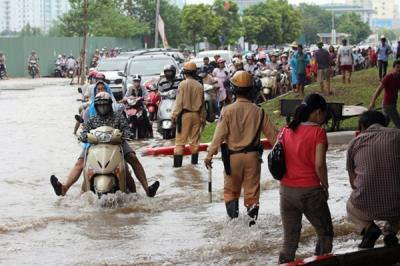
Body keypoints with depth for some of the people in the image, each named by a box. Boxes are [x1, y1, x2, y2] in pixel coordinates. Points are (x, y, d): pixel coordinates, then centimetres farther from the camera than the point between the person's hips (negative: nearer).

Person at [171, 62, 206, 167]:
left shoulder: (183, 84, -9)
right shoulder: (199, 86, 2)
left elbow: (179, 102, -11)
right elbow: (202, 103, 7)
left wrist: (174, 115, -6)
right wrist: (203, 118, 15)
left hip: (185, 114, -4)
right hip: (196, 114, 4)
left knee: (180, 140, -2)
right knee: (195, 139, 12)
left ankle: (177, 163, -7)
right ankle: (194, 162, 16)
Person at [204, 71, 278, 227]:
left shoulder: (228, 111, -12)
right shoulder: (258, 112, -4)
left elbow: (219, 135, -14)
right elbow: (272, 134, 1)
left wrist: (209, 155, -10)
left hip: (233, 156, -1)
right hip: (252, 155, 2)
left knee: (230, 190, 14)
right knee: (252, 191, 9)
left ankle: (233, 217, 5)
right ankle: (252, 220, 7)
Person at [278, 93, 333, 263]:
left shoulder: (286, 131, 5)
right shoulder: (318, 131, -11)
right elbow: (319, 165, -17)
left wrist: (287, 179, 14)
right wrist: (325, 186, -3)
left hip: (287, 191, 5)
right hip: (310, 192, -5)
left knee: (290, 240, 11)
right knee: (325, 234, 16)